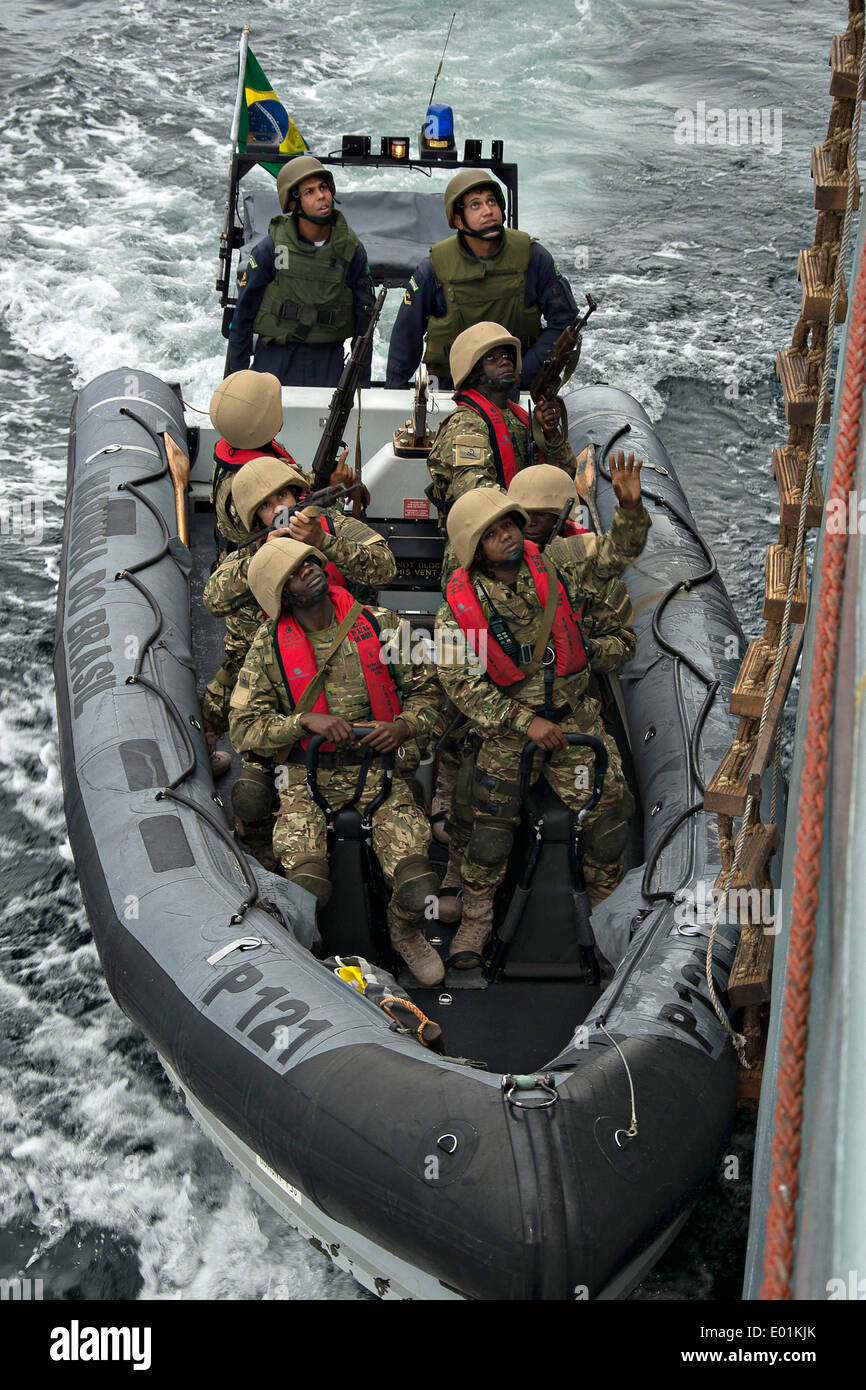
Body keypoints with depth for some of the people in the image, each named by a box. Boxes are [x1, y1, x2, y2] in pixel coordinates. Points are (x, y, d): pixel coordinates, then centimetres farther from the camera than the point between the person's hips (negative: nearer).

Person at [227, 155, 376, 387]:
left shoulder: (351, 250, -1)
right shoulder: (270, 248, -7)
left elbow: (364, 318, 7)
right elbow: (244, 311, -1)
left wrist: (362, 381, 6)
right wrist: (237, 376, 0)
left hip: (328, 365, 2)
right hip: (275, 361, -1)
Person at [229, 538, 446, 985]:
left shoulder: (381, 625, 3)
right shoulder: (269, 646, 0)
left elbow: (427, 692, 11)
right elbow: (243, 727, -1)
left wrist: (403, 726, -10)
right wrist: (305, 720, -16)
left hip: (381, 769, 1)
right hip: (309, 779, -1)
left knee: (417, 889, -19)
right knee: (306, 888, -25)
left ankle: (406, 933, 18)